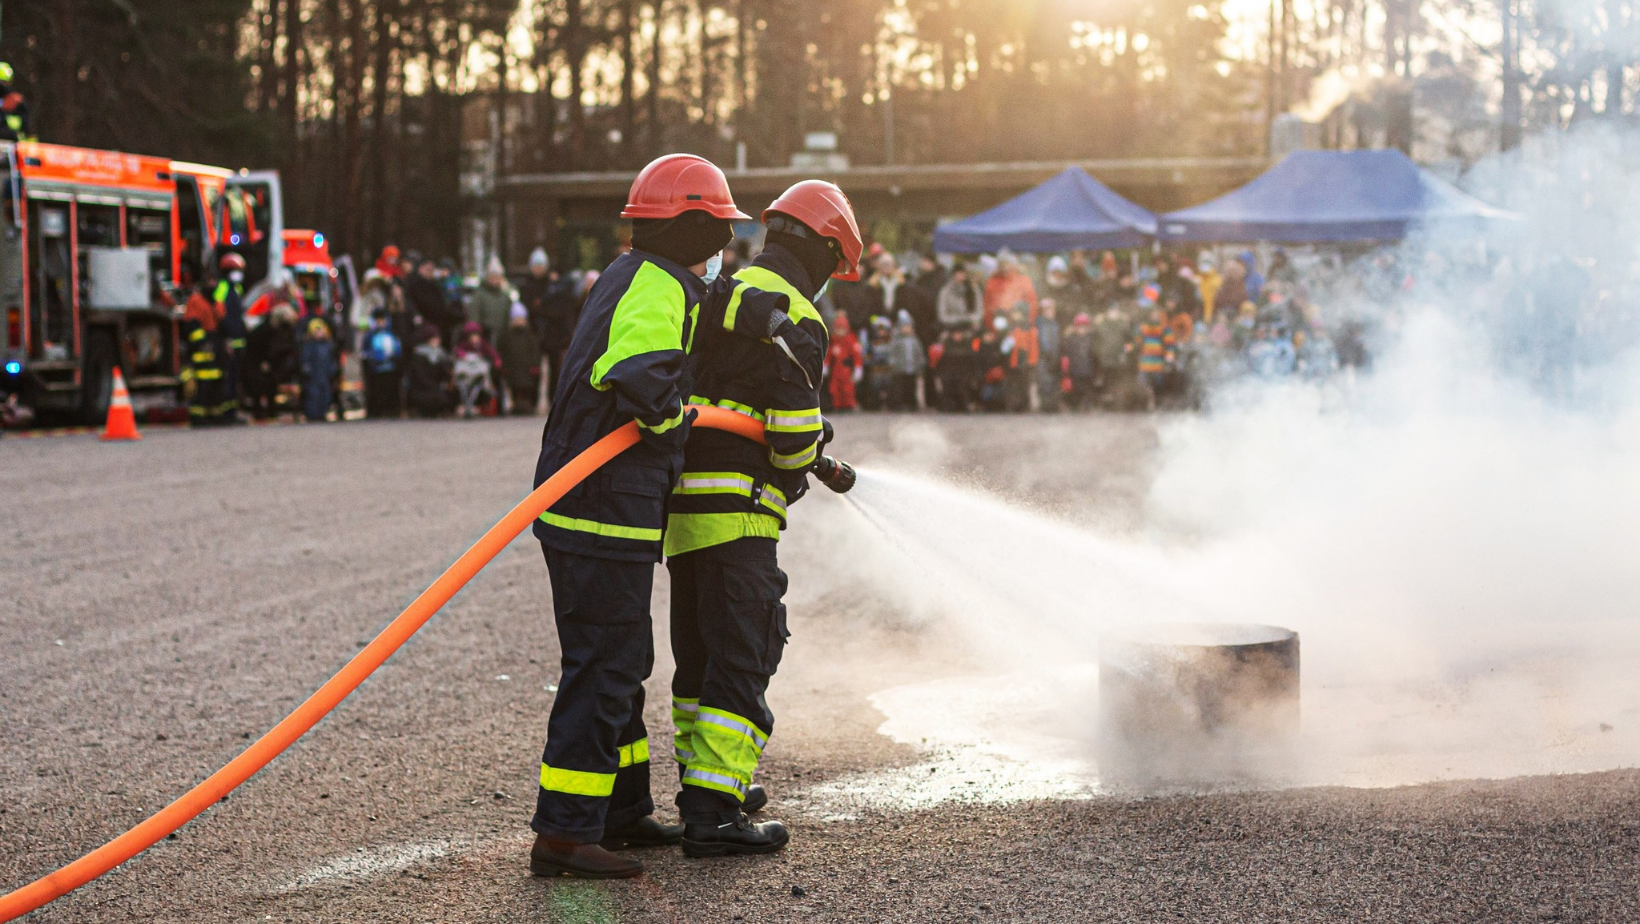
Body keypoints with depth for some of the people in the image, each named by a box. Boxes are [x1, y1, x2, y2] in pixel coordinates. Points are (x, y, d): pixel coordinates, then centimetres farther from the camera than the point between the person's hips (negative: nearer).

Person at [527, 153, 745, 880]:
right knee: (602, 670, -8)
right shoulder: (659, 288, -15)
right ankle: (563, 835, -6)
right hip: (606, 513, -10)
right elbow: (641, 377, -35)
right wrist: (675, 424, -12)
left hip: (588, 508, 11)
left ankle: (623, 812, 30)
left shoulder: (627, 277, 18)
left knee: (623, 662, 19)